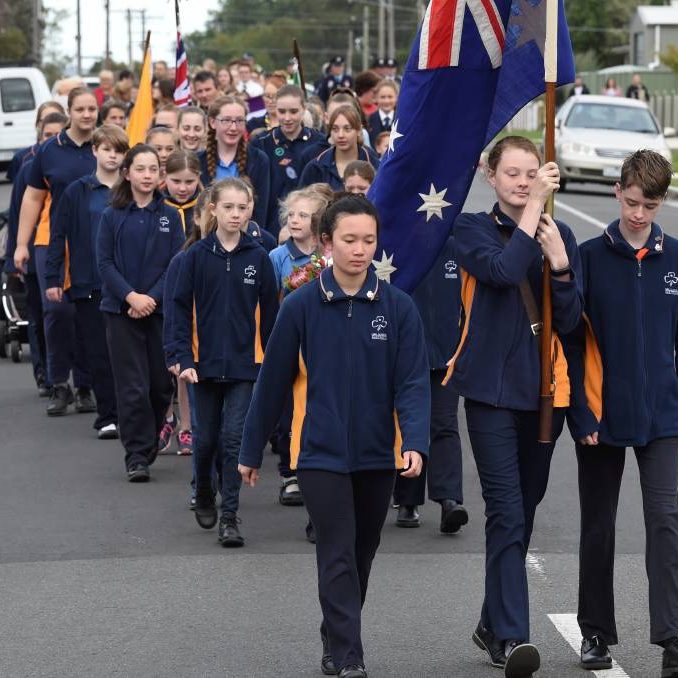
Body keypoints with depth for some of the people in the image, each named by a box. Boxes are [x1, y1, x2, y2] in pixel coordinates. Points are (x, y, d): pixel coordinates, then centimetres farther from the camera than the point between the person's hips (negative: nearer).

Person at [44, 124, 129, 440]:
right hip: (88, 283, 0)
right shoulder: (77, 192, 2)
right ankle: (107, 416, 6)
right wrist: (52, 278, -2)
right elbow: (58, 236, 4)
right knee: (99, 352, 1)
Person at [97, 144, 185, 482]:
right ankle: (137, 456, -2)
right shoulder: (112, 216, 3)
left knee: (161, 384, 4)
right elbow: (105, 263, -1)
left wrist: (152, 297, -12)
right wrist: (131, 296, -14)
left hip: (160, 310, 1)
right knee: (132, 387, -5)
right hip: (121, 311, -1)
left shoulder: (170, 216, 5)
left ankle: (148, 442, 24)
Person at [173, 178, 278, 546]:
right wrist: (184, 359, -8)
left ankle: (229, 516, -1)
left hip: (244, 363, -1)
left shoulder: (258, 257, 0)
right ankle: (203, 495, 36)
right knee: (207, 437, 10)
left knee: (235, 437, -6)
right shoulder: (197, 256, -1)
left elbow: (268, 312, 5)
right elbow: (182, 309, 0)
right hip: (206, 361, 1)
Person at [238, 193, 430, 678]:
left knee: (361, 557, 16)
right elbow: (274, 382, 1)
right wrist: (251, 452, 6)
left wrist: (415, 443, -23)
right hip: (321, 453, -2)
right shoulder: (301, 307, -6)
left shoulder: (398, 307, -4)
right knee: (338, 559, -9)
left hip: (377, 455, 3)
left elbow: (413, 383, -8)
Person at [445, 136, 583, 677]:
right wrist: (535, 204, -17)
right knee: (507, 511, -14)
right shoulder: (473, 229, 0)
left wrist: (560, 264, -13)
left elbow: (570, 321, 2)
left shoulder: (560, 236, 9)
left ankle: (494, 622, 27)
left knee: (523, 509, 13)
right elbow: (503, 270, -22)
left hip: (546, 387, 4)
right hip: (493, 387, -4)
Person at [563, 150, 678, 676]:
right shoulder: (591, 256, -3)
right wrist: (581, 413, -8)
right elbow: (573, 340, -3)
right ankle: (596, 632, 24)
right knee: (599, 525, 11)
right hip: (602, 415, 0)